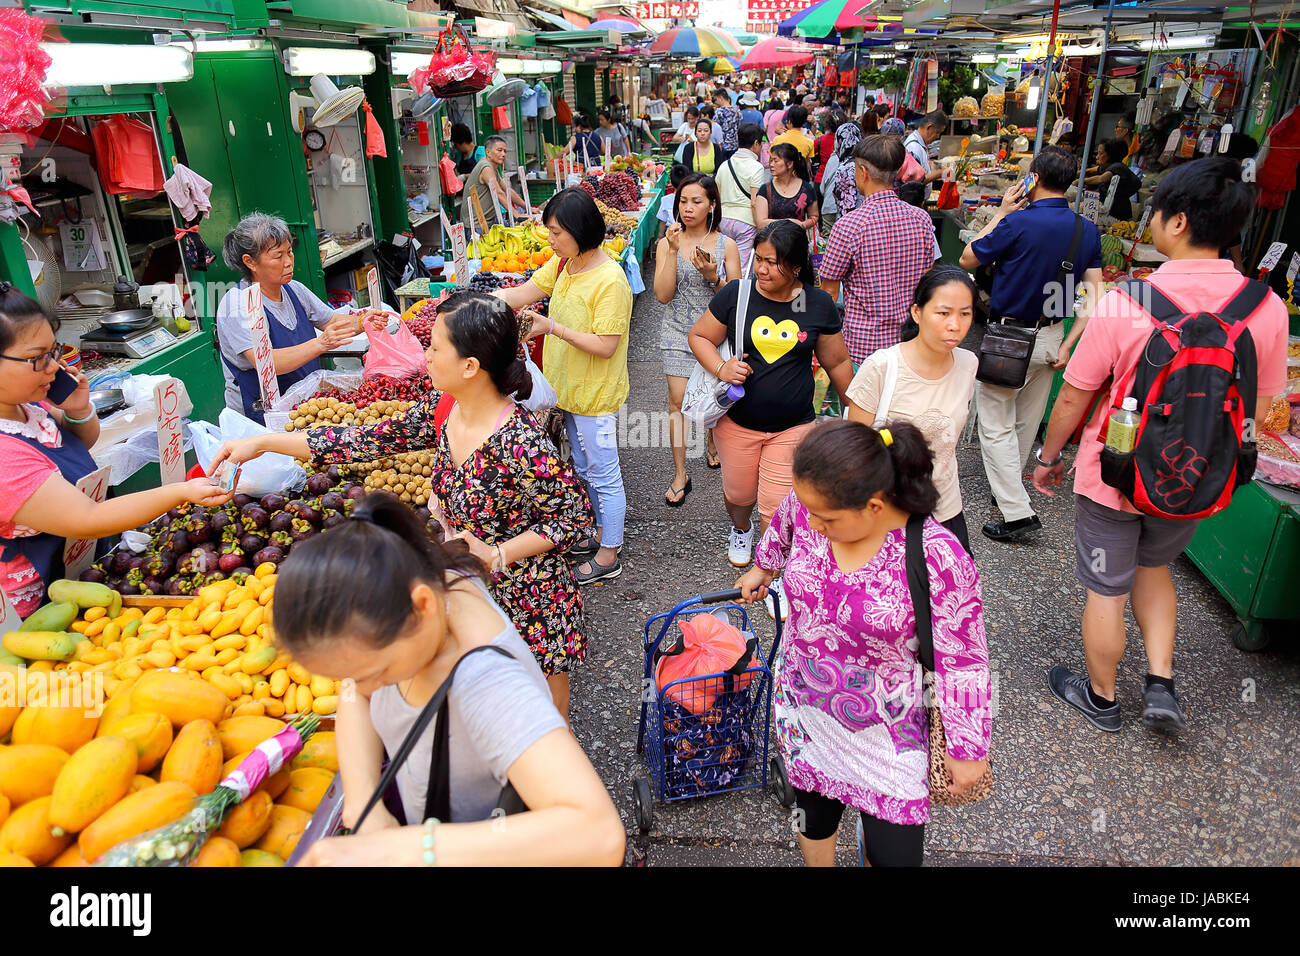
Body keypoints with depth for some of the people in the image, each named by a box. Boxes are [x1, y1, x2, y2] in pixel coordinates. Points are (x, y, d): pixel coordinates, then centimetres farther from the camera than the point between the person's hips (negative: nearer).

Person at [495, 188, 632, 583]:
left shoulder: (609, 279, -24)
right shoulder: (562, 264, 2)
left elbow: (606, 346, -25)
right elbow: (522, 294, 3)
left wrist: (554, 328, -25)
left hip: (596, 395, -9)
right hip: (570, 388, 9)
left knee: (603, 473, 5)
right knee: (585, 468, 23)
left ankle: (608, 556, 20)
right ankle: (603, 531, 42)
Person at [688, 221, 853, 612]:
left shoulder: (818, 305, -4)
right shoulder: (735, 294, -8)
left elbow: (837, 363, 7)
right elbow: (699, 336, 2)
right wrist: (721, 368, -17)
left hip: (793, 426, 0)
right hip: (738, 422, 1)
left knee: (777, 508, -1)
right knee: (739, 493, 17)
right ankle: (740, 529, 54)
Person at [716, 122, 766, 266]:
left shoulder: (724, 165, 11)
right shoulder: (756, 167, -8)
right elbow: (754, 203, -15)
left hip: (725, 218, 6)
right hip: (746, 221, -6)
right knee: (741, 266, -5)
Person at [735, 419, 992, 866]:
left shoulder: (938, 560, -30)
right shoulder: (809, 505, -17)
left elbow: (962, 663, -18)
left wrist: (968, 749, -9)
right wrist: (762, 568, 27)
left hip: (885, 729, -3)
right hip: (803, 710, 4)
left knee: (892, 849, 10)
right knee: (813, 812, 24)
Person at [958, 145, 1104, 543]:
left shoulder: (1018, 223, -19)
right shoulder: (1087, 230, 0)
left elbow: (967, 259, -7)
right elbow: (1094, 294, -3)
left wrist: (1001, 213, 0)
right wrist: (1069, 344, 0)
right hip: (1051, 338, 7)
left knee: (996, 424, 1)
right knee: (1027, 421, 20)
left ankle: (1017, 511, -3)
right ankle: (1010, 487, 39)